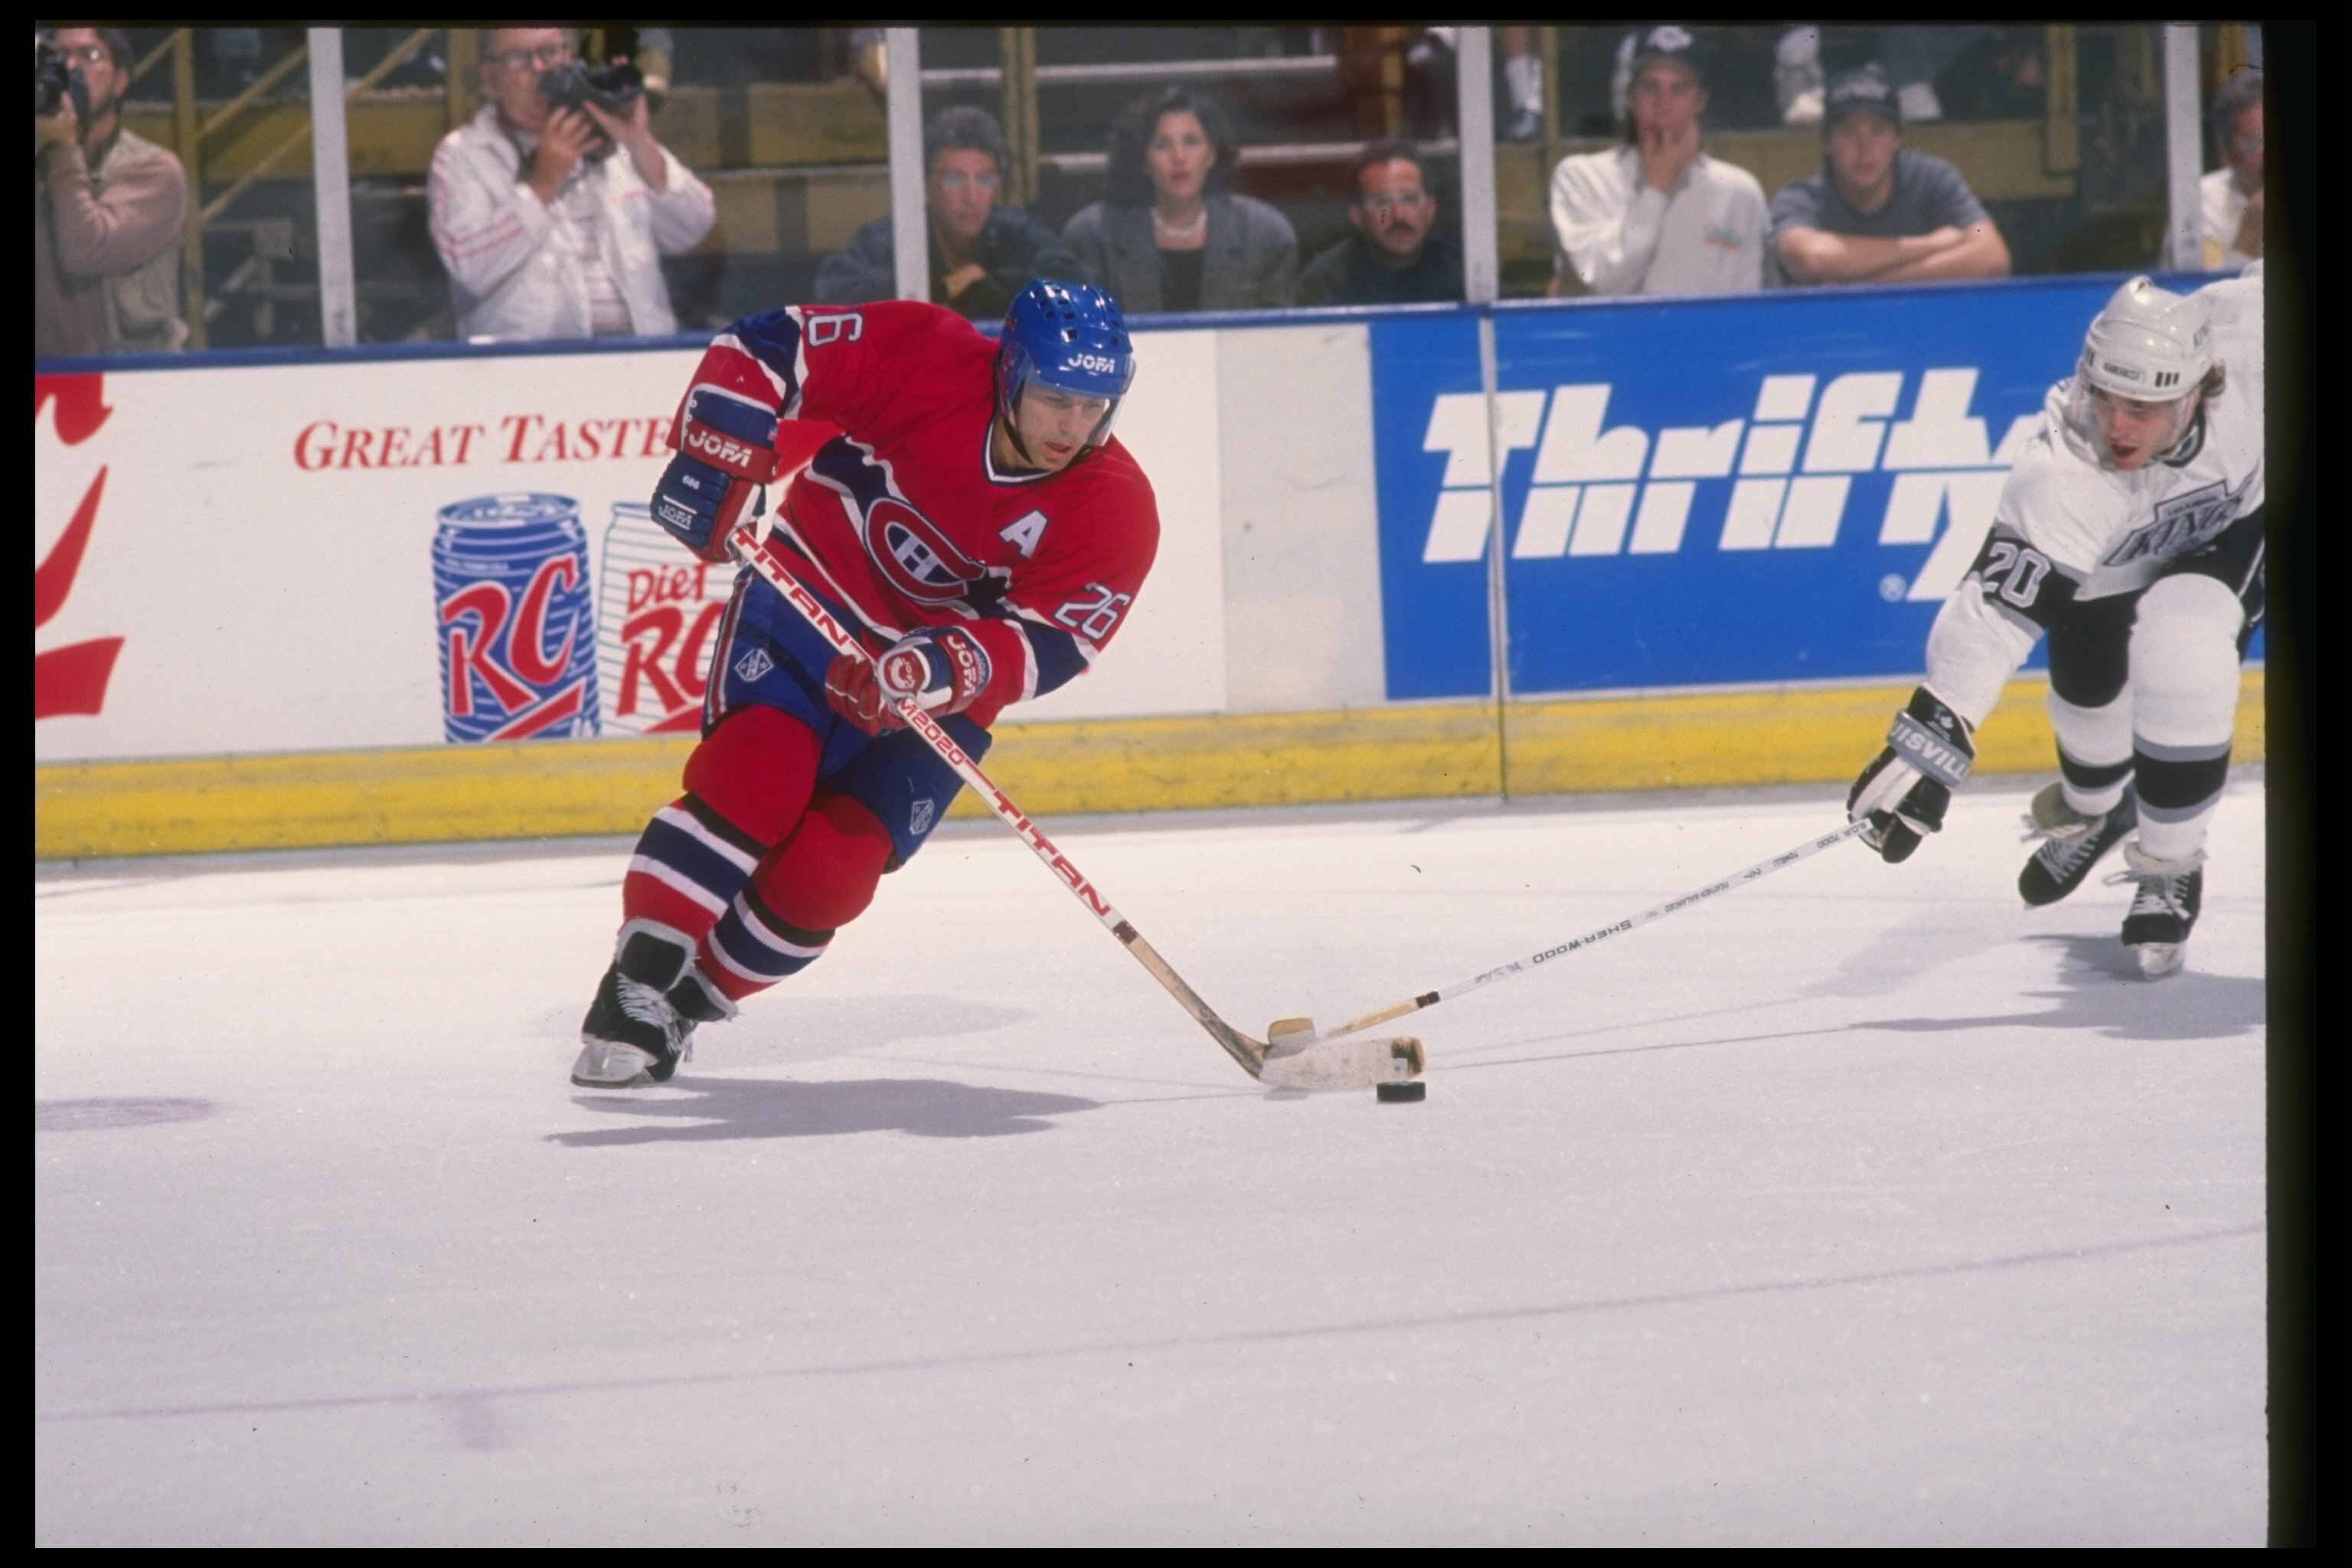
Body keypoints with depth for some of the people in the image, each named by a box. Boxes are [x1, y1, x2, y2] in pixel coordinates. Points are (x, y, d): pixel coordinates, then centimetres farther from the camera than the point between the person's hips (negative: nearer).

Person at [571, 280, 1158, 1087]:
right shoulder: (923, 358, -19)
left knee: (825, 875, -14)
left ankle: (686, 1002, 7)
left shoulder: (1116, 513, -15)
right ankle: (633, 987, -16)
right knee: (751, 783, -25)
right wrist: (717, 455, -30)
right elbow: (766, 347, -15)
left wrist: (941, 670, -41)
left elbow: (1044, 646, -23)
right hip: (813, 593, -1)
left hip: (935, 694, 2)